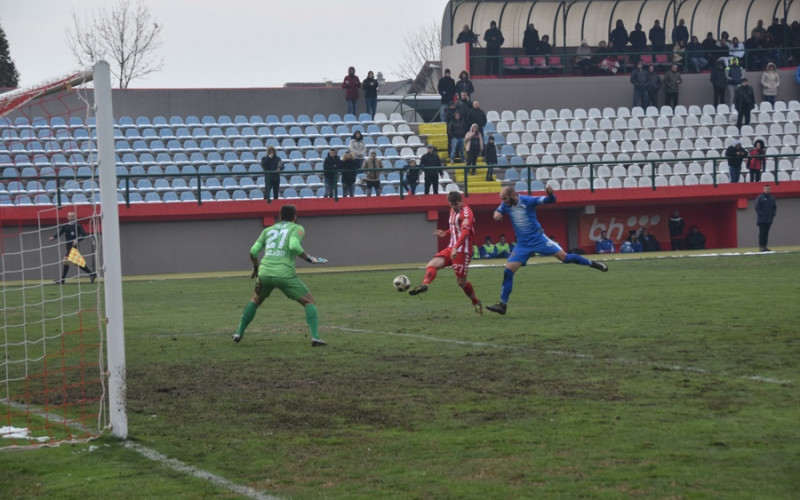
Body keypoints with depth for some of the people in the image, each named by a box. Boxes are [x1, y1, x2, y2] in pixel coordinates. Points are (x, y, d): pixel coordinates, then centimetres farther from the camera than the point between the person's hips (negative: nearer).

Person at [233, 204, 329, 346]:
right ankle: (315, 337, -10)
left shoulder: (268, 230, 21)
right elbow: (294, 246, -13)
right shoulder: (297, 228, 8)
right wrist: (309, 259, -2)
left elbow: (253, 251, 15)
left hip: (265, 272, 4)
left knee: (255, 300, 31)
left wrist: (256, 267, 32)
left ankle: (239, 333, 28)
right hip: (285, 274, -4)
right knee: (309, 301, 7)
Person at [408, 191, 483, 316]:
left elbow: (465, 231, -29)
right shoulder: (453, 211, 15)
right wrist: (445, 234, 12)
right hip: (451, 248, 8)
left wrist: (456, 248, -41)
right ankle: (425, 285, -36)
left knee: (461, 281, -2)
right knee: (432, 264, -13)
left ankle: (476, 303, 16)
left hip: (462, 251, -8)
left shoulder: (466, 212, -13)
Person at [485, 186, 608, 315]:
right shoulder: (505, 206, -5)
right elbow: (498, 212, 16)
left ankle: (592, 263, 17)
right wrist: (496, 214, -10)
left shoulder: (527, 201, -18)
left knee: (565, 257, -6)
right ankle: (503, 304, -1)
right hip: (522, 245, 4)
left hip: (538, 239, -4)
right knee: (508, 271, -7)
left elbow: (551, 200, -16)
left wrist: (550, 194, -41)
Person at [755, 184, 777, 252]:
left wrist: (772, 215, 1)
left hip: (769, 219, 5)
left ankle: (764, 246, 7)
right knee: (762, 233, -9)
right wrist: (762, 215, -13)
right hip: (761, 220, -5)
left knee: (766, 233, 6)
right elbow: (757, 208, -5)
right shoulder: (760, 197, -2)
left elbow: (775, 207, 17)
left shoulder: (772, 198, 14)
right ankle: (761, 246, -10)